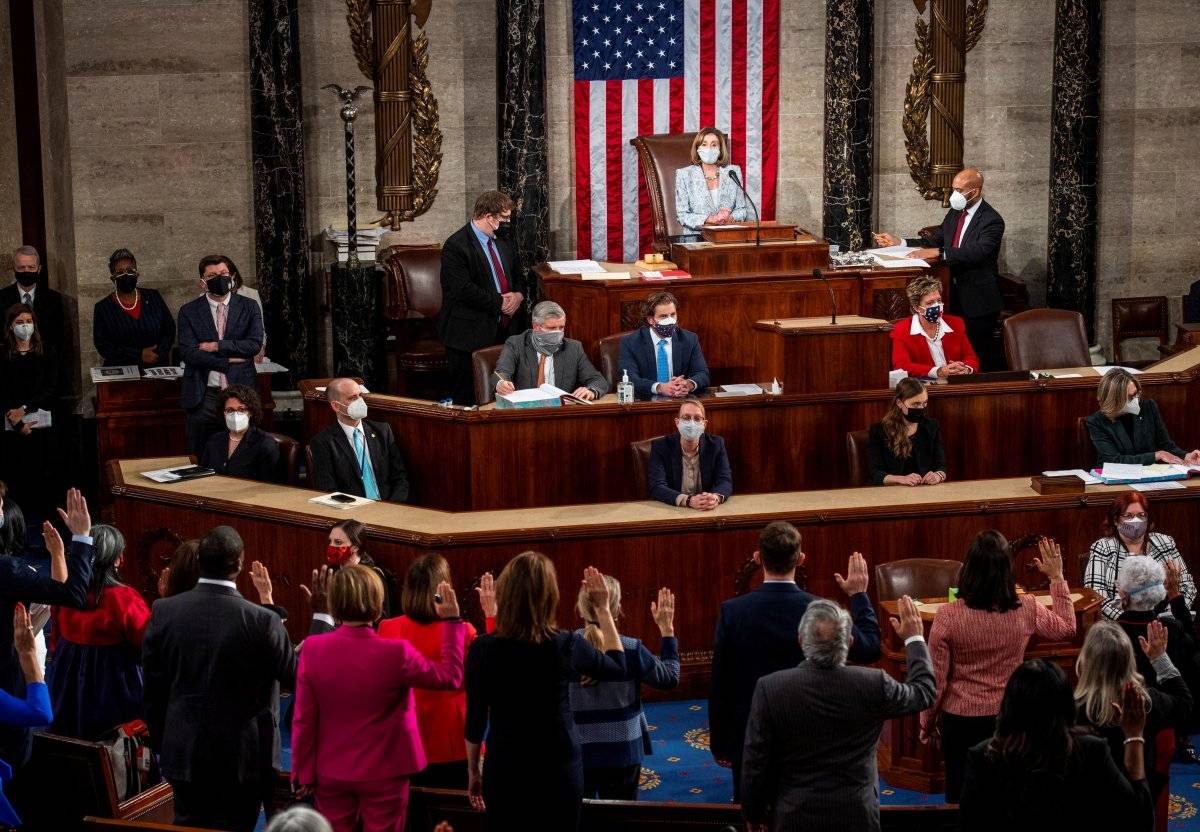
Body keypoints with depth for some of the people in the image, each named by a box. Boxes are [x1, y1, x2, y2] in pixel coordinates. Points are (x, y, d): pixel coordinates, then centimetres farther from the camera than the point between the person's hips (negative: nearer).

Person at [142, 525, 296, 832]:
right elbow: (296, 676, -7)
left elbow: (153, 688, 1)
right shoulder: (262, 620, -19)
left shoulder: (163, 611, -7)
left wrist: (160, 743, 14)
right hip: (241, 759, -3)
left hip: (183, 752, 3)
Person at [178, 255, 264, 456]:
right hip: (204, 397, 0)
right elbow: (188, 353, -6)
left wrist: (216, 346, -10)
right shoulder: (189, 311, 6)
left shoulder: (249, 307, 9)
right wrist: (230, 360, -10)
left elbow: (255, 344, -5)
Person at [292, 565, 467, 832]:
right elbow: (451, 677, -4)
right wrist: (452, 621, 3)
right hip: (383, 775, -2)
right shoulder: (396, 653, -20)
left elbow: (304, 720, -6)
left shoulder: (312, 649, -12)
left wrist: (303, 772, 4)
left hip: (331, 774, 3)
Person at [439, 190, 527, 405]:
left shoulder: (502, 242, 15)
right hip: (471, 335, -7)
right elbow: (464, 290, -20)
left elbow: (517, 274, 25)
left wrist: (519, 295, 2)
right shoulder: (456, 246, -12)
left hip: (505, 330, 7)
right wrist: (500, 303, -14)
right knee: (468, 397, -3)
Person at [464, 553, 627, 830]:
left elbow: (475, 718, -2)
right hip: (559, 770, 0)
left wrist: (473, 770, 12)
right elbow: (618, 667, 9)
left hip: (504, 770, 0)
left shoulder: (483, 648, -10)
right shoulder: (566, 644, -10)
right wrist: (603, 609, 13)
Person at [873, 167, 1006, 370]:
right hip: (956, 295, 7)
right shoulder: (955, 213, 11)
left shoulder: (992, 220, -15)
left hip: (978, 300, -7)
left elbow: (977, 251, -29)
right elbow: (933, 241, 14)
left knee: (981, 356, -3)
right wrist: (898, 242, 2)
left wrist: (938, 252, -34)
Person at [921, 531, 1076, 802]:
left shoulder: (948, 616, -18)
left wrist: (927, 722, 5)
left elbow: (936, 680, -11)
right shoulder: (1026, 610, -11)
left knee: (960, 799, 12)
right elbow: (1067, 628, 11)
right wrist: (1057, 577, 15)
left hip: (961, 719, -2)